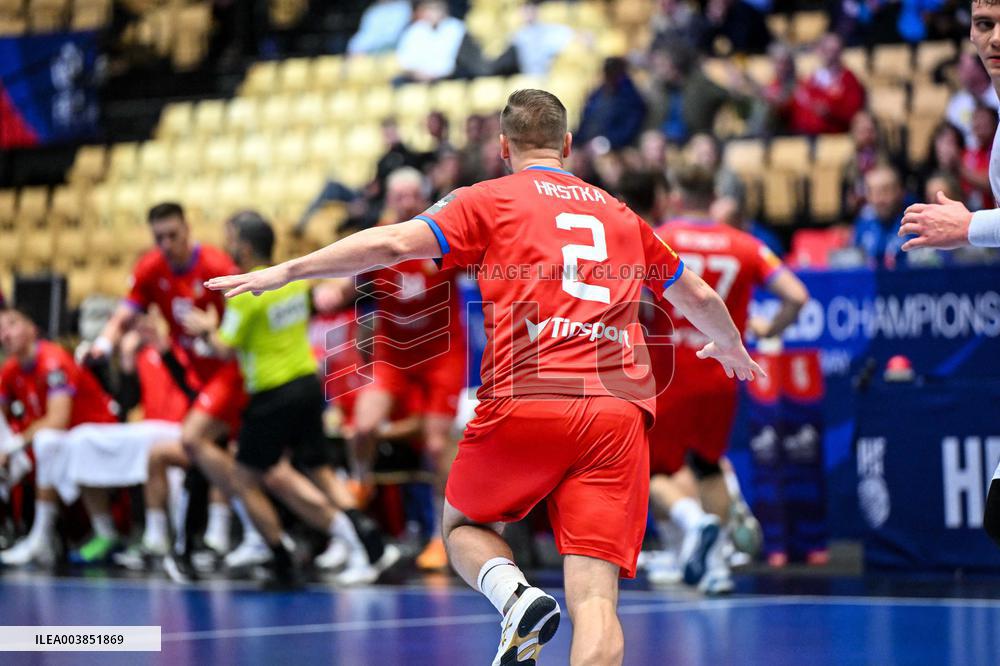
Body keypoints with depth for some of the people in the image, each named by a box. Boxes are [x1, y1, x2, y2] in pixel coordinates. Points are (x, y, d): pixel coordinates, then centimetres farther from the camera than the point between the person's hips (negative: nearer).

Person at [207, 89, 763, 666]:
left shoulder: (492, 200, 11)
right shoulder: (622, 216, 23)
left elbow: (394, 244, -1)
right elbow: (700, 297, 36)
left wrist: (285, 271, 6)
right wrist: (730, 347, 57)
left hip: (525, 401, -2)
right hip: (620, 412, 2)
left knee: (463, 525, 23)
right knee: (595, 598, -4)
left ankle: (516, 596, -7)